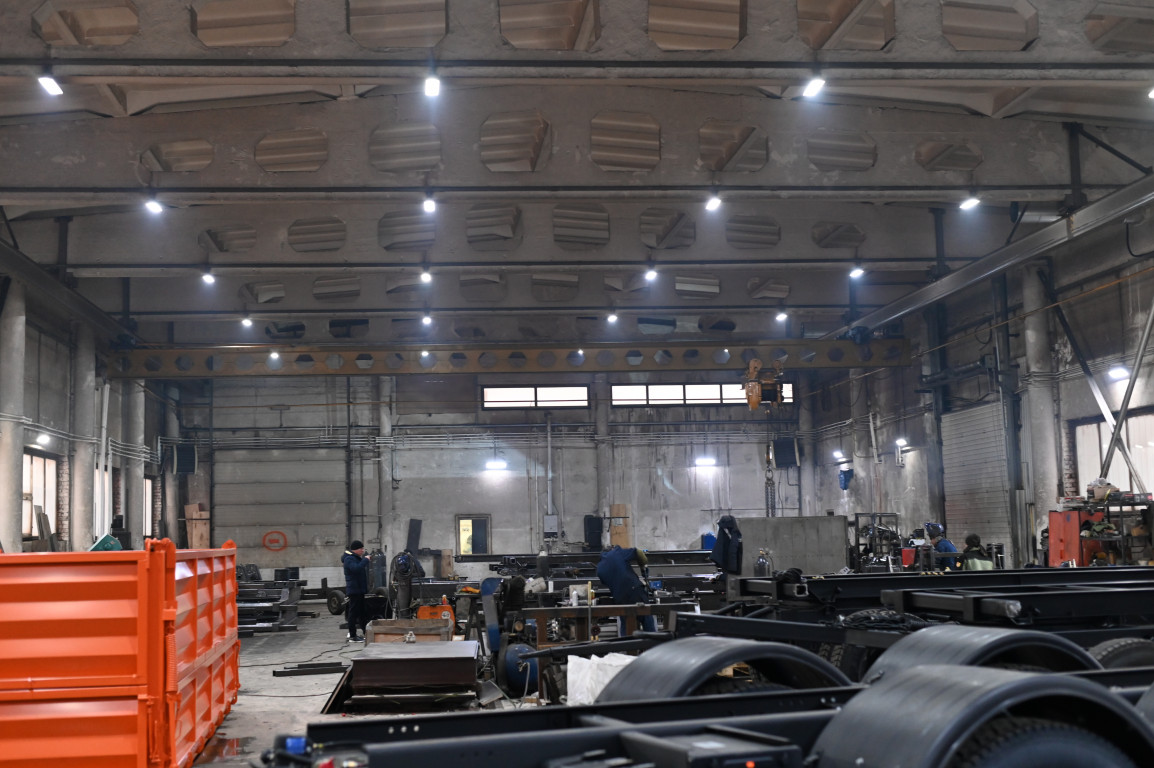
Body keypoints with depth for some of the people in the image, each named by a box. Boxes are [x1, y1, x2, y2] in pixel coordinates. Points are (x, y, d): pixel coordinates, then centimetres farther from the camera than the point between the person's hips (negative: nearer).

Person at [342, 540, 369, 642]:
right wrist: (365, 560, -24)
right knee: (353, 612, -8)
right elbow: (356, 568, -31)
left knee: (361, 612, 13)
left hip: (360, 589, 11)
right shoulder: (349, 559, -13)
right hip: (354, 590, -10)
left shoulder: (357, 558, 19)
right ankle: (352, 636, -6)